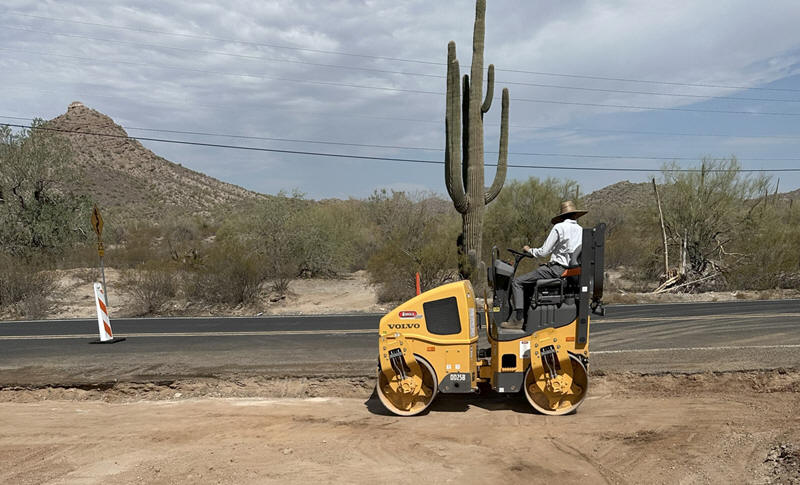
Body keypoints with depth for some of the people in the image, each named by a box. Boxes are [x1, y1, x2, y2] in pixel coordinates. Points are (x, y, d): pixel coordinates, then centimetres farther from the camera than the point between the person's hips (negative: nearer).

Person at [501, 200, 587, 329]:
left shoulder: (559, 228, -7)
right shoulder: (580, 230, 11)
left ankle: (518, 319, -13)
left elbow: (543, 252, -8)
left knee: (517, 282, -4)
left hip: (557, 269, -8)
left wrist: (529, 250, 10)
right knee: (531, 281, 29)